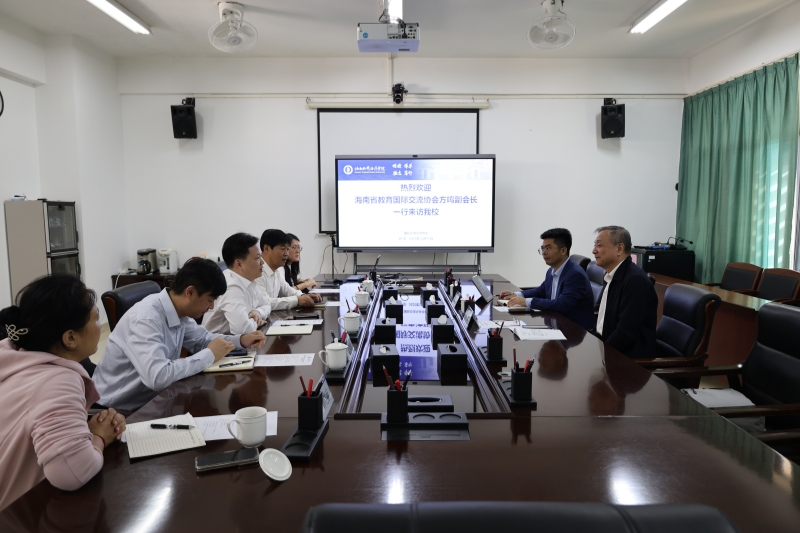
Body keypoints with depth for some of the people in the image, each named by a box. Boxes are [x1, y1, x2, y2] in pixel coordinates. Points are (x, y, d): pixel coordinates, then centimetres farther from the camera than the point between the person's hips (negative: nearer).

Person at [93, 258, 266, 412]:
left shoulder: (179, 313, -3)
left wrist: (240, 340, -3)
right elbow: (158, 377, -38)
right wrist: (210, 355, -26)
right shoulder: (146, 319, -28)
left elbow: (202, 339, 15)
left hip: (149, 398, 7)